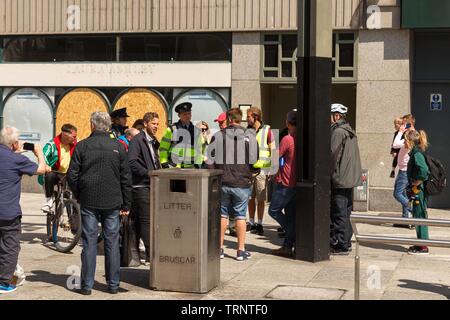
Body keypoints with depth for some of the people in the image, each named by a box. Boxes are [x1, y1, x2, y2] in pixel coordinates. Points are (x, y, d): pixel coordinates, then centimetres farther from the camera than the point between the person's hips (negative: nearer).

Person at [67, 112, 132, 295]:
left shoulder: (82, 146, -4)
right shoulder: (118, 147, 0)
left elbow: (72, 175, -3)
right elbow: (126, 178, 2)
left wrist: (78, 196, 13)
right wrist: (126, 205, 8)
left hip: (88, 202, -1)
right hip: (112, 203, 1)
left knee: (89, 243, 4)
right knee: (112, 243, 7)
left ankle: (87, 285, 6)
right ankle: (113, 284, 11)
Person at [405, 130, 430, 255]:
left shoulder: (417, 154, -18)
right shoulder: (415, 153, 12)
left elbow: (424, 171, -31)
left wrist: (416, 183, -19)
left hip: (419, 191, -10)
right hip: (417, 191, 10)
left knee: (420, 216, -4)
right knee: (418, 216, 15)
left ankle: (423, 247, 1)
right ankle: (421, 244, 24)